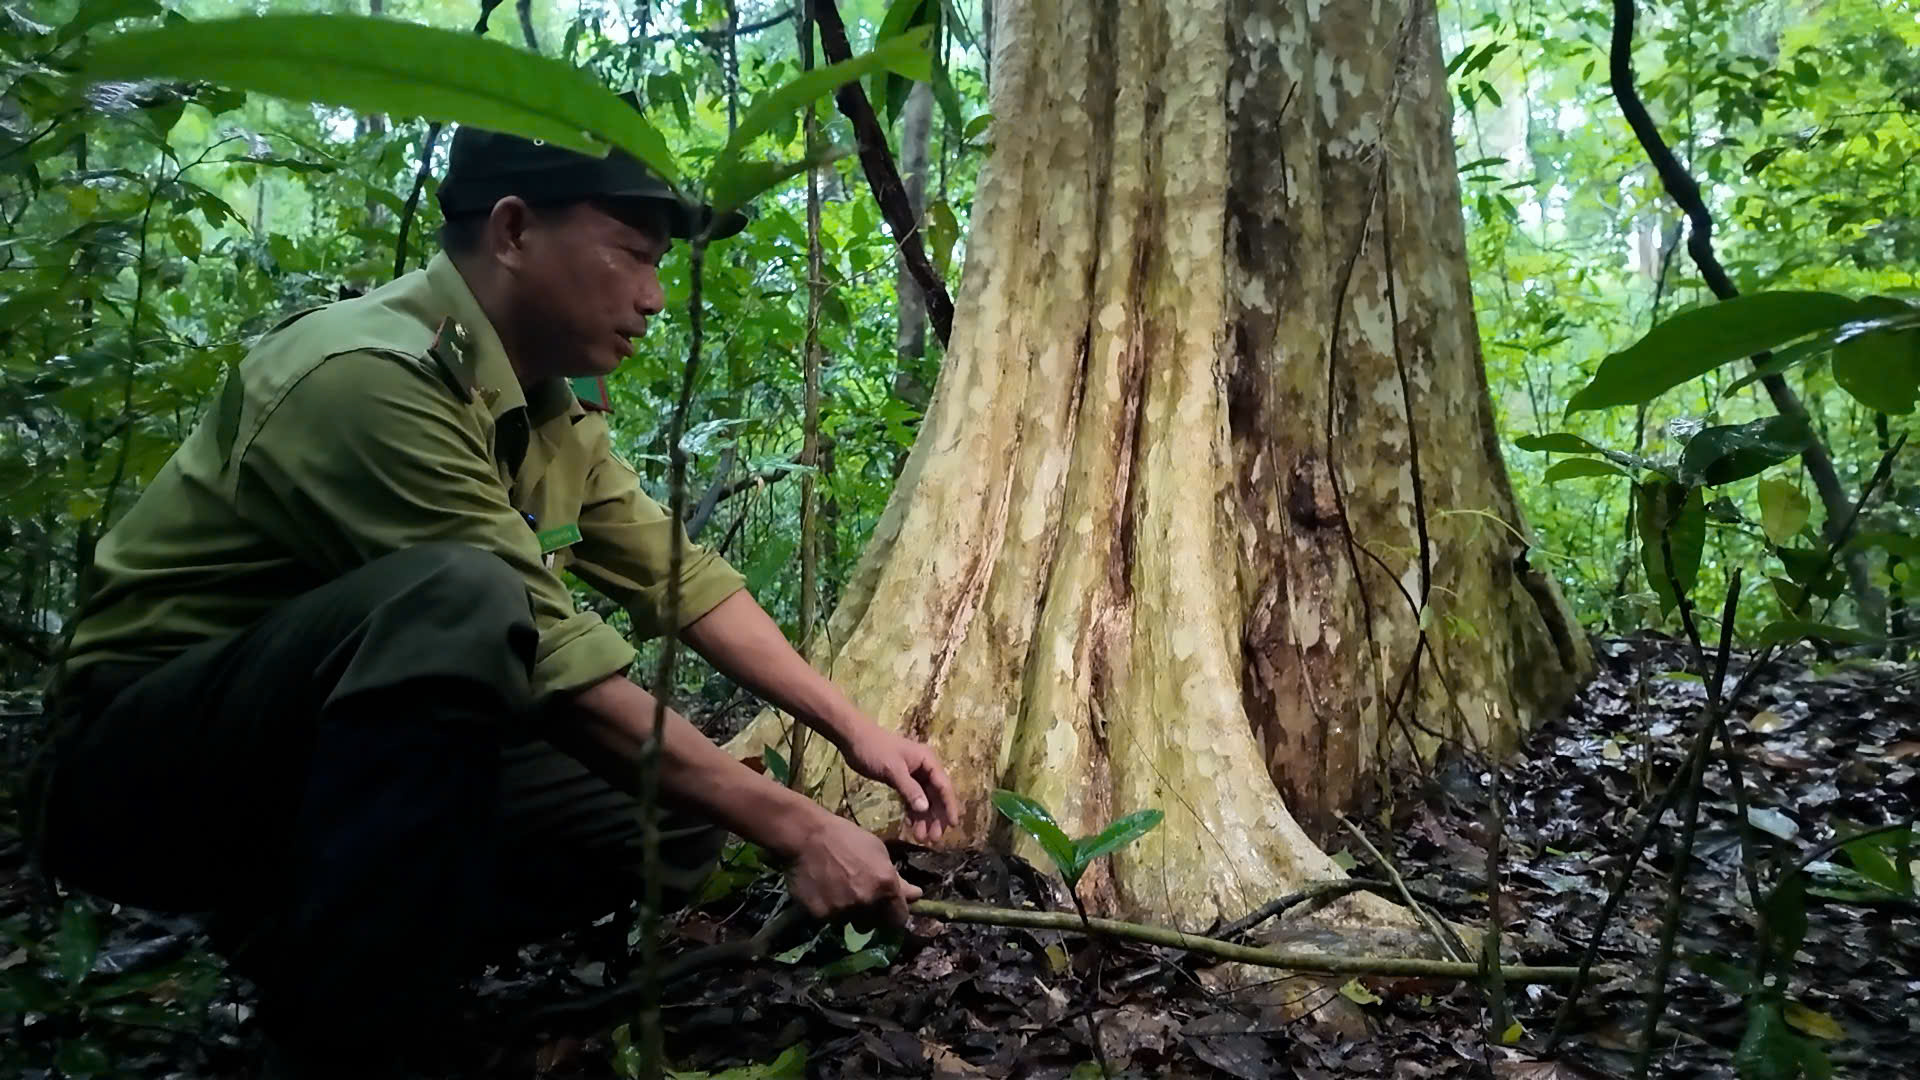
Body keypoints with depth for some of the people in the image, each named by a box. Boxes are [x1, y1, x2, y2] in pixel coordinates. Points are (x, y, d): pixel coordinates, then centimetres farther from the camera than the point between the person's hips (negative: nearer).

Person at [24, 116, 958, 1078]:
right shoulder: (373, 376, -26)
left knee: (676, 817, -2)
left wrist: (851, 727, -3)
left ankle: (299, 928, 6)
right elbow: (552, 664, -29)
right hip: (143, 766, -8)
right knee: (459, 598, -35)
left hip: (374, 758, 9)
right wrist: (795, 828, -26)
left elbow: (680, 578, 4)